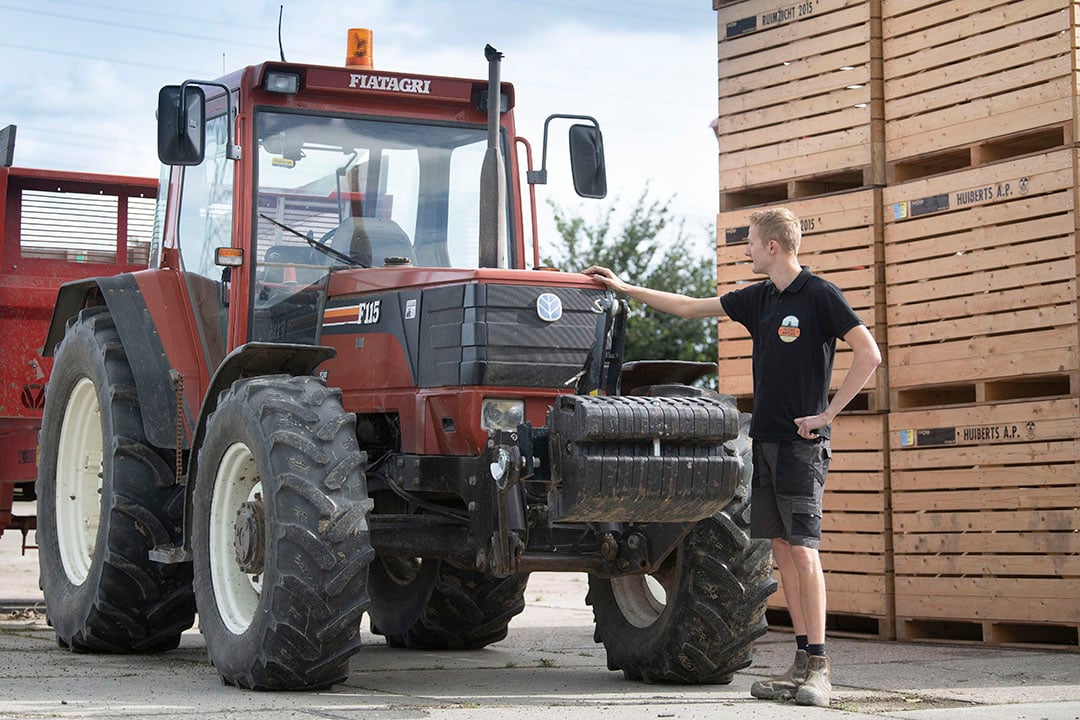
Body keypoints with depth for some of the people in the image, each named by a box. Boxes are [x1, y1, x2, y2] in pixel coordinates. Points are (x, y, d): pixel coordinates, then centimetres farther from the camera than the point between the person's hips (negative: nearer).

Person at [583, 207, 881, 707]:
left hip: (801, 442, -7)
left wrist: (828, 412, -13)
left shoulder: (819, 295, -8)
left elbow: (869, 354, -13)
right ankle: (801, 661, 9)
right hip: (765, 439, 7)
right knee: (782, 548, 6)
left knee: (803, 549, -10)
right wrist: (626, 289, 29)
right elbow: (691, 307, 25)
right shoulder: (758, 298, 14)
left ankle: (818, 666, -7)